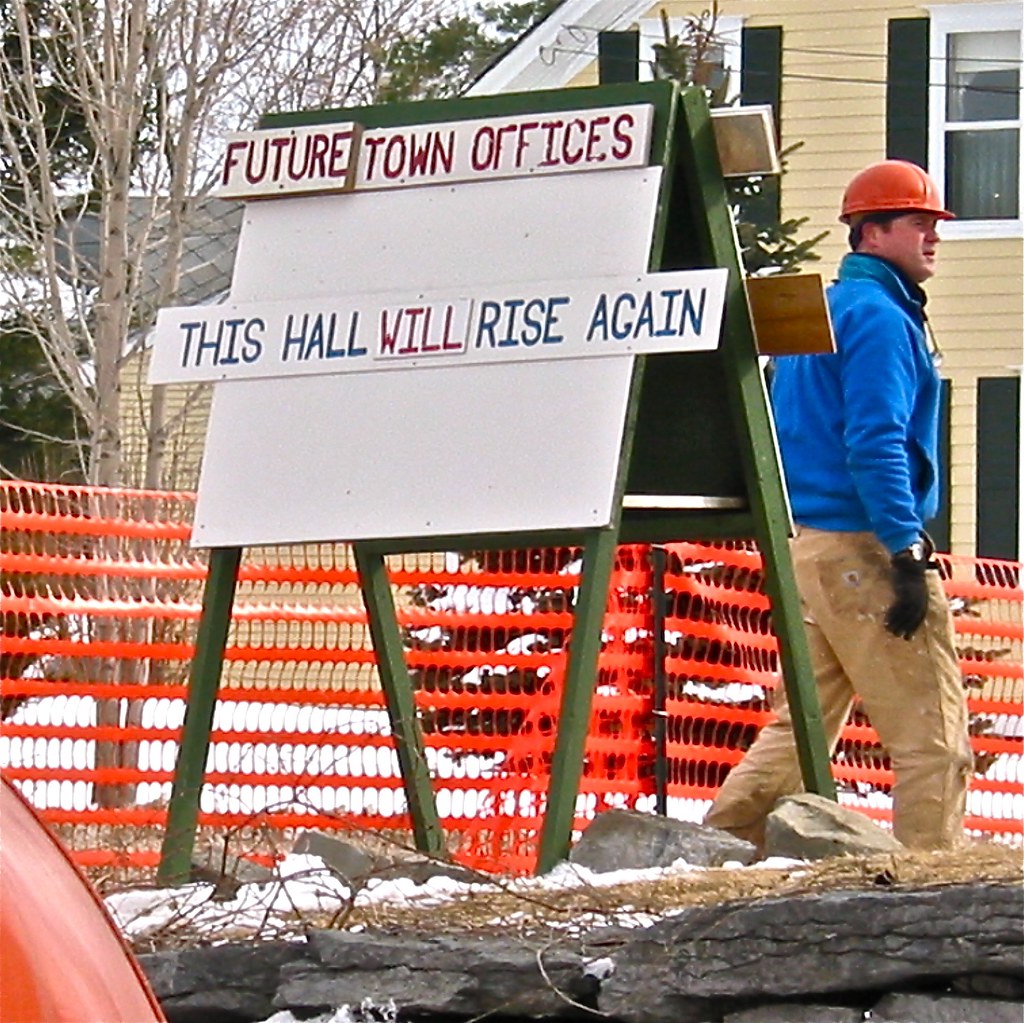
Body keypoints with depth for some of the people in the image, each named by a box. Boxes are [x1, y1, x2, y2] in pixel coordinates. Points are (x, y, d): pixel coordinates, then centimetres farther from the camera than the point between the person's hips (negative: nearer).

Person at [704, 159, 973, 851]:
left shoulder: (824, 312, 19)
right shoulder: (879, 316, -11)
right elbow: (874, 444, -20)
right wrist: (908, 553, -23)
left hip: (809, 544, 10)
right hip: (863, 549, -10)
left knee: (801, 729, 14)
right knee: (933, 742, -8)